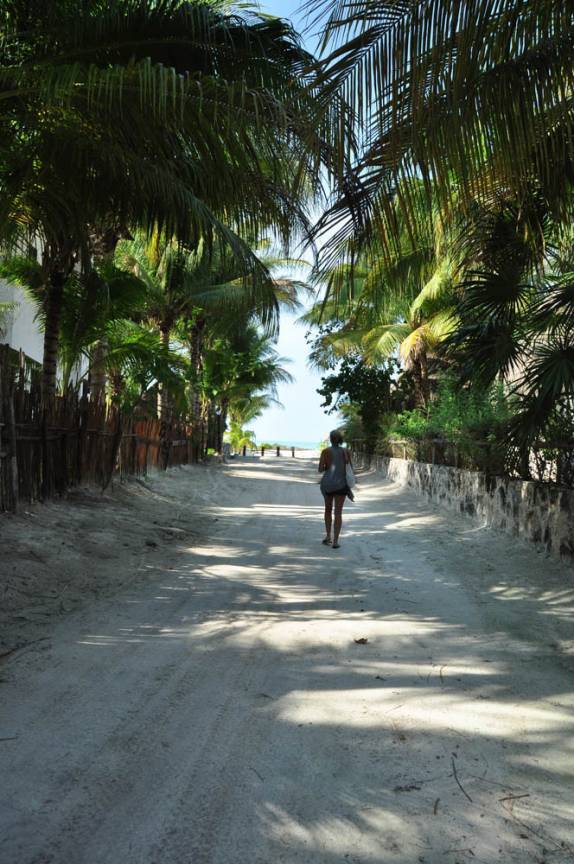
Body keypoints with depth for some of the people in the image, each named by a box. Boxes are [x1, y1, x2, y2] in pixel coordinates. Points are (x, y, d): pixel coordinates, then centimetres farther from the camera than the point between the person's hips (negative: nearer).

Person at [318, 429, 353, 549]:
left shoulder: (326, 451, -6)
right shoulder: (346, 451, -1)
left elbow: (320, 469, -8)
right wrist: (349, 486, 11)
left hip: (327, 484, 0)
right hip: (341, 484, 0)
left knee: (328, 509, 21)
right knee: (338, 512, 2)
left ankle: (328, 535, 15)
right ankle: (335, 541, -5)